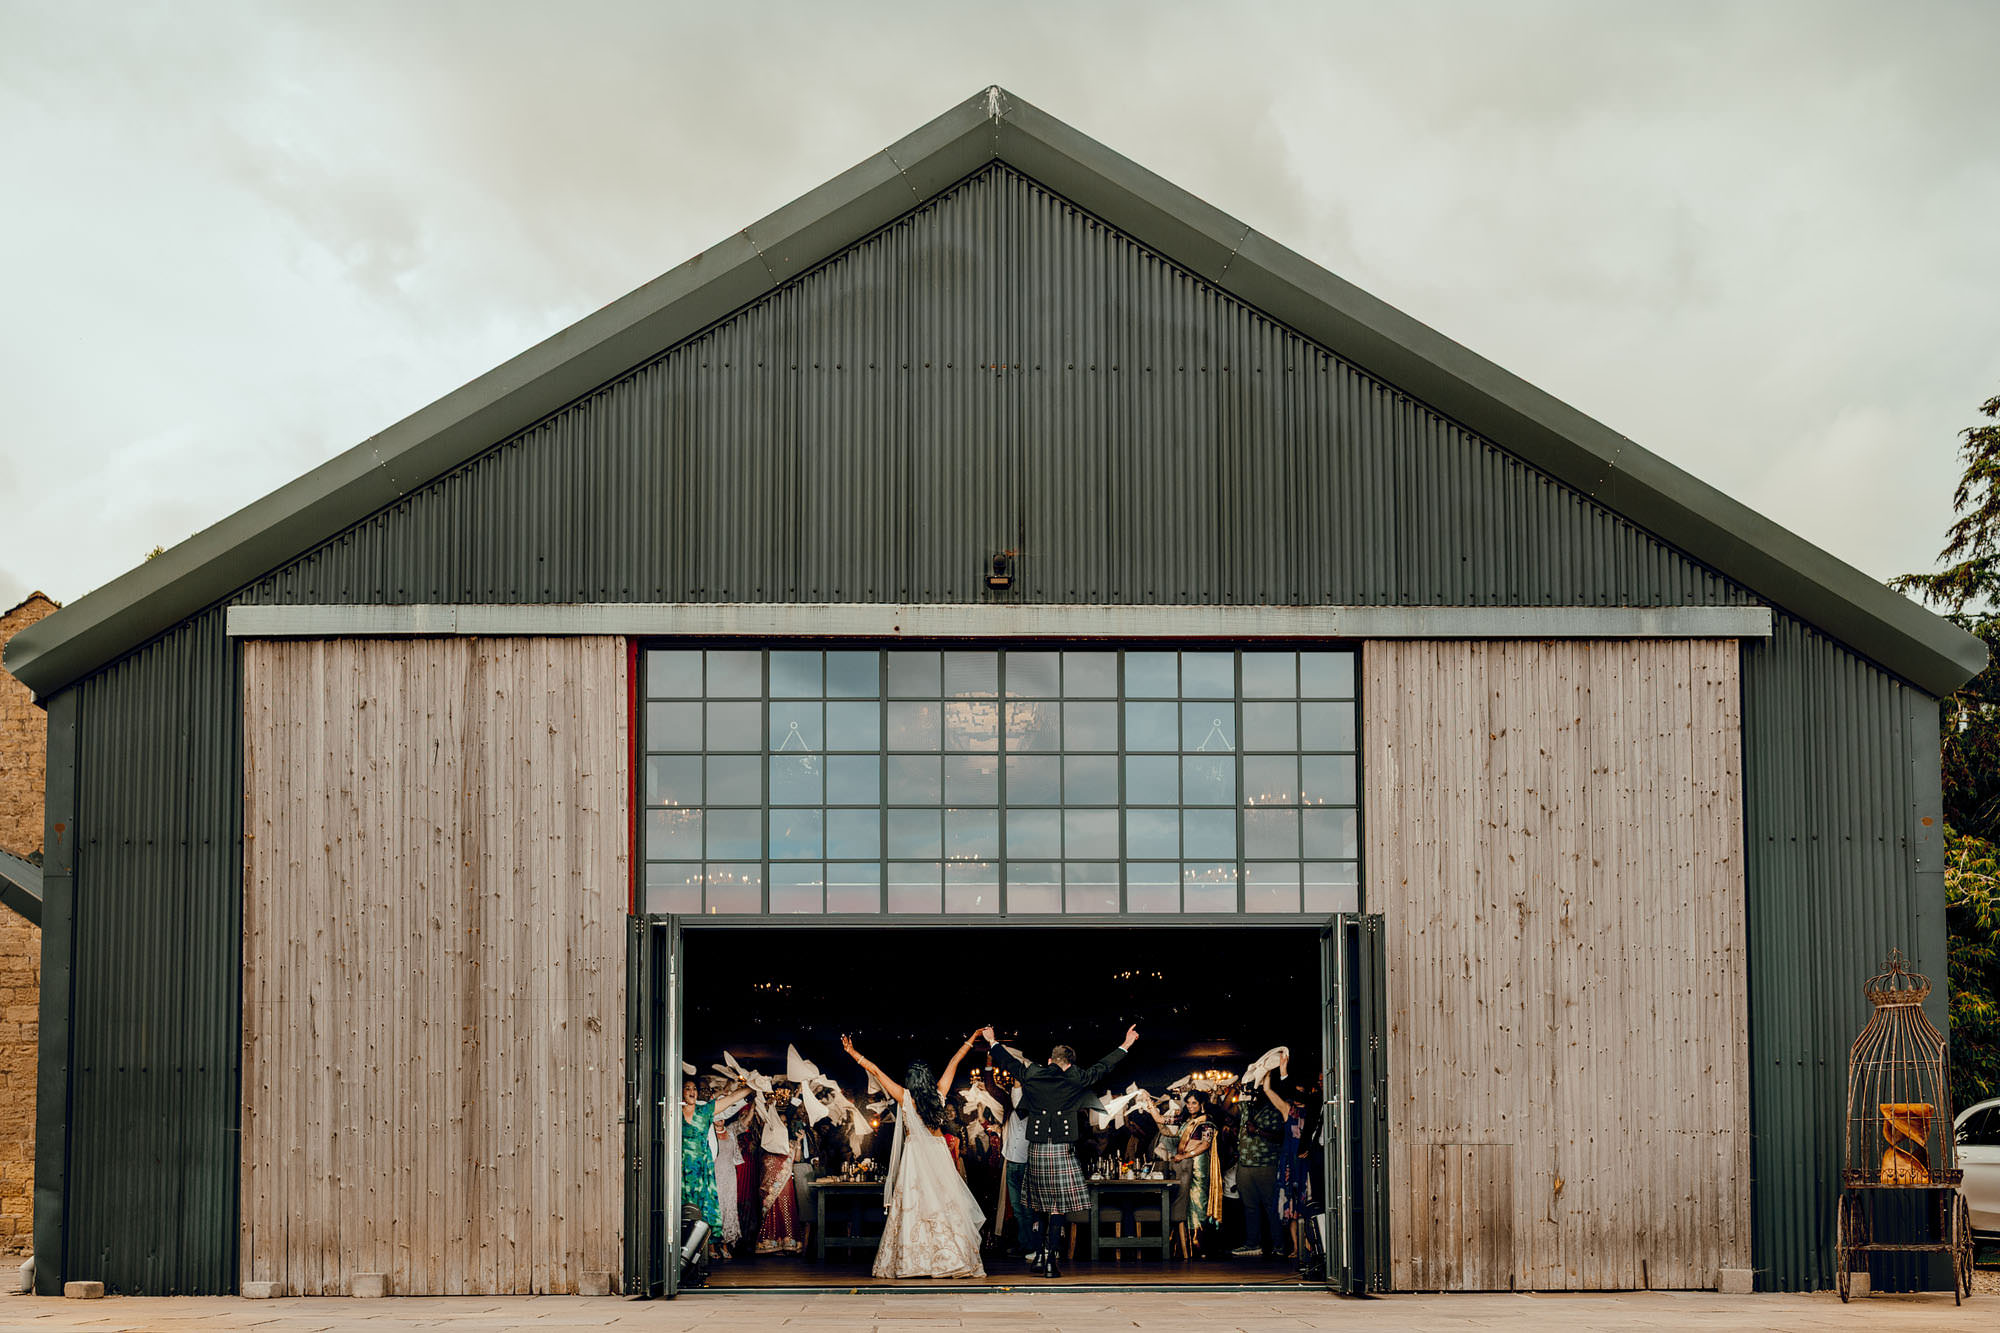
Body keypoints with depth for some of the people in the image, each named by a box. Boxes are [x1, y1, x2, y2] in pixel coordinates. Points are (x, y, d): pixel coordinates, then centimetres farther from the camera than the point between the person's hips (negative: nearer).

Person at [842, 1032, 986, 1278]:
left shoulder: (905, 1098, -8)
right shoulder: (939, 1094, -2)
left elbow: (876, 1071, -4)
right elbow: (954, 1063, 9)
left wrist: (853, 1053, 1)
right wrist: (970, 1041, 19)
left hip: (915, 1154, -2)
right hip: (939, 1154, 3)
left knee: (913, 1205, 0)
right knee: (944, 1205, 3)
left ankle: (913, 1261, -1)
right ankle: (951, 1258, 1)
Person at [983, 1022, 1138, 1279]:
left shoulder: (1032, 1076, 4)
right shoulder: (1075, 1080, -1)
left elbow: (1010, 1062, 21)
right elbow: (1103, 1067, 11)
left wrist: (993, 1042, 40)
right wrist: (1125, 1045, 25)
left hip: (1036, 1150, 3)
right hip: (1062, 1151, -3)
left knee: (1044, 1209, 14)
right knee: (1059, 1208, -1)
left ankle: (1041, 1258, 16)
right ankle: (1050, 1262, -6)